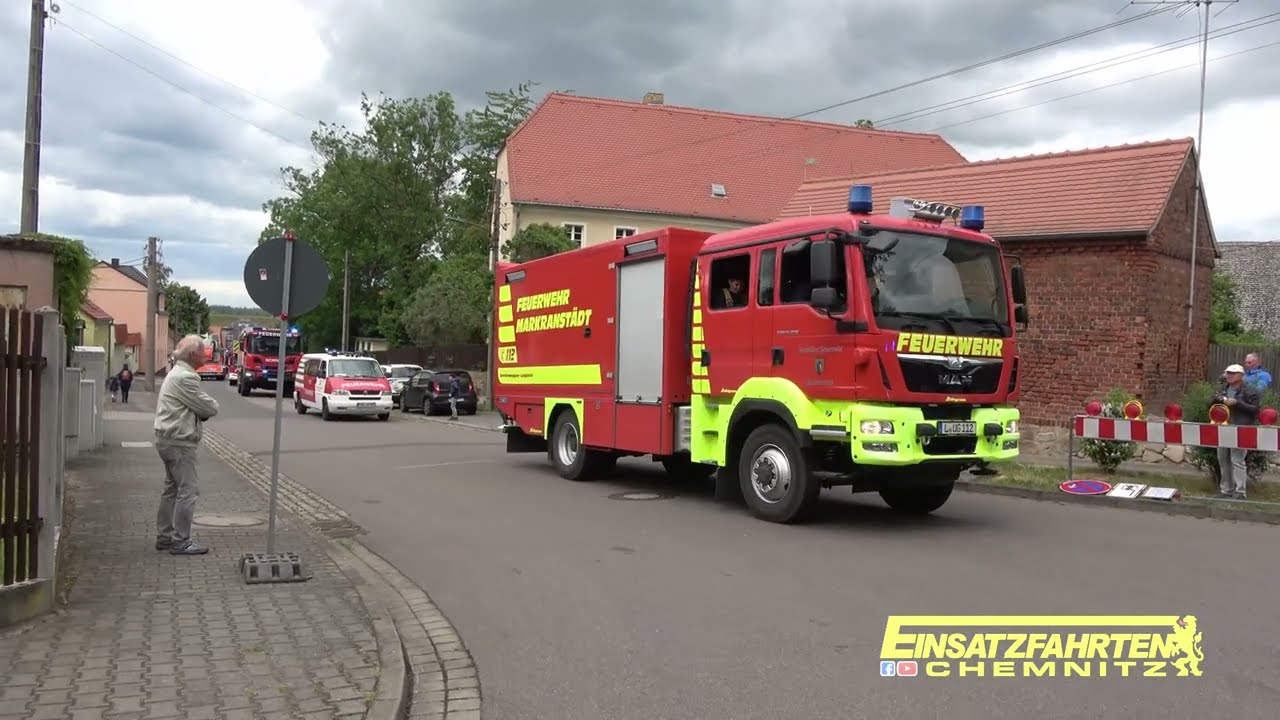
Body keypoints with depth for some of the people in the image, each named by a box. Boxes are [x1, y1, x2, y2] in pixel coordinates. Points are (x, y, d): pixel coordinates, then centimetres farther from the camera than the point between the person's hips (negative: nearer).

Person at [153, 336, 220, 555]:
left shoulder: (176, 374, 17)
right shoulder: (185, 378, -18)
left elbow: (199, 408, 19)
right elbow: (210, 408, -17)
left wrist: (203, 411, -1)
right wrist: (211, 406, 4)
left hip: (168, 440, 11)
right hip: (179, 442, -11)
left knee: (172, 489, 17)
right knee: (188, 490, -7)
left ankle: (164, 536, 25)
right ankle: (180, 541, -4)